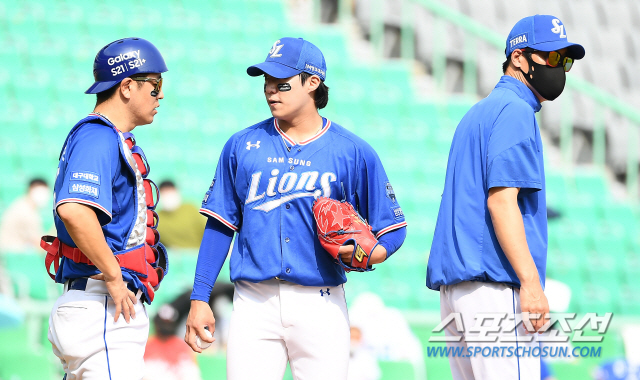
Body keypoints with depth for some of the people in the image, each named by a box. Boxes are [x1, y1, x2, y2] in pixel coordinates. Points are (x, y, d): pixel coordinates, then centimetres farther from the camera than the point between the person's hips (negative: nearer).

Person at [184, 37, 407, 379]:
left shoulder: (352, 152, 4)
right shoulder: (242, 146, 10)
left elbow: (392, 229, 6)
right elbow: (220, 225, 11)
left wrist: (367, 254, -16)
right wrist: (199, 300, 5)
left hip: (320, 305, -1)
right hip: (254, 303, 1)